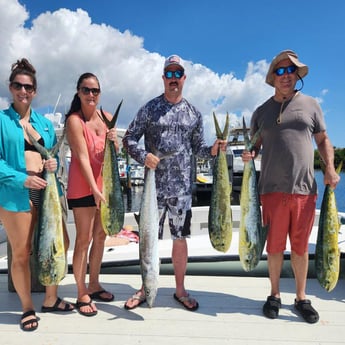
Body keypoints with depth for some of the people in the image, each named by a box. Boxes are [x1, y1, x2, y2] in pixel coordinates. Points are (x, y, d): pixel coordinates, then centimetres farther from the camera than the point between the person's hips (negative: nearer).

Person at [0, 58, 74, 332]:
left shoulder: (45, 123, 14)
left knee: (60, 244, 9)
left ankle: (51, 299, 30)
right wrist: (22, 179, -20)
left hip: (47, 192, 5)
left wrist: (55, 163, -5)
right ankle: (28, 308, 26)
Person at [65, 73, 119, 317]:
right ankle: (82, 295, 11)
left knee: (100, 236, 13)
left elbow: (115, 154, 10)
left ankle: (94, 285, 28)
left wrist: (114, 140, -13)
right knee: (84, 239, -2)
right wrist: (94, 190, -24)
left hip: (105, 183, 7)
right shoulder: (74, 120, -12)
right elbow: (82, 157, -19)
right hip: (83, 186, -6)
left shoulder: (106, 117, 6)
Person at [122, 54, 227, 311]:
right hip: (154, 185, -1)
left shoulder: (194, 113, 10)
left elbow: (198, 147, 12)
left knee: (180, 239, 10)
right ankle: (145, 289, 25)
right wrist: (143, 156, -16)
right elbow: (129, 139, 2)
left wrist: (213, 150, -8)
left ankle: (180, 290, 26)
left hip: (182, 187, 2)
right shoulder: (150, 109, 3)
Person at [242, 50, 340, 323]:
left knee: (300, 246, 9)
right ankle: (275, 295, 24)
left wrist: (330, 167, -3)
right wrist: (249, 155, -8)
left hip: (305, 189, 0)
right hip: (273, 189, 0)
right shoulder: (262, 111, 10)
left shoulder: (310, 105, 10)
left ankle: (301, 298, 24)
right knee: (275, 245, 8)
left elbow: (323, 140, 12)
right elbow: (255, 146, 15)